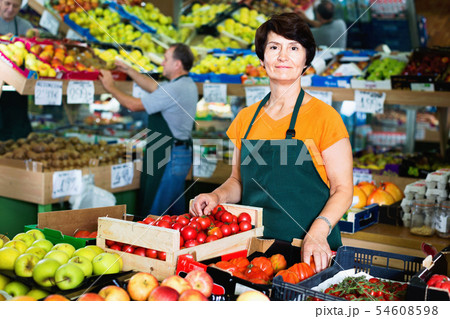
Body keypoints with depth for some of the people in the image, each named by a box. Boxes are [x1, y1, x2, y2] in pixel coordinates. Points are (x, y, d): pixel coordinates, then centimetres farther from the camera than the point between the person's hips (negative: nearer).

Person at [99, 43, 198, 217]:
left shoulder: (175, 89, -21)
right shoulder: (188, 85, 11)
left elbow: (134, 105, -15)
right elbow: (154, 87, 22)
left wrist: (111, 87, -1)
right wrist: (129, 70, 24)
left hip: (170, 157, -10)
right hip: (183, 153, 10)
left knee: (153, 214, -3)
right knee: (175, 212, 18)